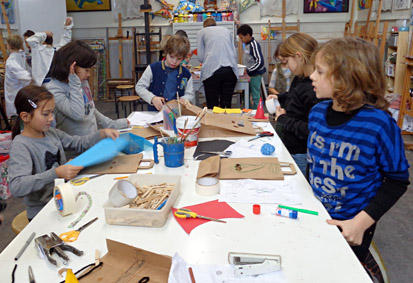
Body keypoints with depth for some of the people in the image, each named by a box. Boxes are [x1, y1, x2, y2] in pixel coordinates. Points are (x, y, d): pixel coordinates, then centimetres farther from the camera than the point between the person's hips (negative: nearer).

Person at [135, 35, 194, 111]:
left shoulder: (186, 74, 9)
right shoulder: (153, 68, 2)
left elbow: (190, 95, 17)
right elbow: (139, 87, 5)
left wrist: (183, 100, -7)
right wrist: (153, 98, -11)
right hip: (155, 113, -3)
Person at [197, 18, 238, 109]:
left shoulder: (201, 32, 17)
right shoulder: (226, 30, 25)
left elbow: (200, 57, 12)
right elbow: (234, 53, 27)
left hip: (212, 70, -3)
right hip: (230, 70, 3)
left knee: (212, 106, -1)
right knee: (226, 105, 4)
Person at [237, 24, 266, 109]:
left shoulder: (254, 45, -17)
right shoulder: (247, 44, 10)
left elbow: (260, 62, -22)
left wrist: (248, 70, -19)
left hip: (255, 74, -10)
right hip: (250, 74, 10)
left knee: (256, 96, -3)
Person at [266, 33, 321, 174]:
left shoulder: (314, 89, -26)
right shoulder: (300, 79, 5)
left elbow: (311, 130, -28)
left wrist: (284, 119, -17)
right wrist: (279, 97, 11)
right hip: (289, 146, 9)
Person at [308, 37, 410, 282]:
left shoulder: (379, 124, -24)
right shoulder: (317, 113, -7)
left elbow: (397, 179, -15)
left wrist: (362, 221, -21)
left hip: (351, 226, -5)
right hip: (315, 215, 5)